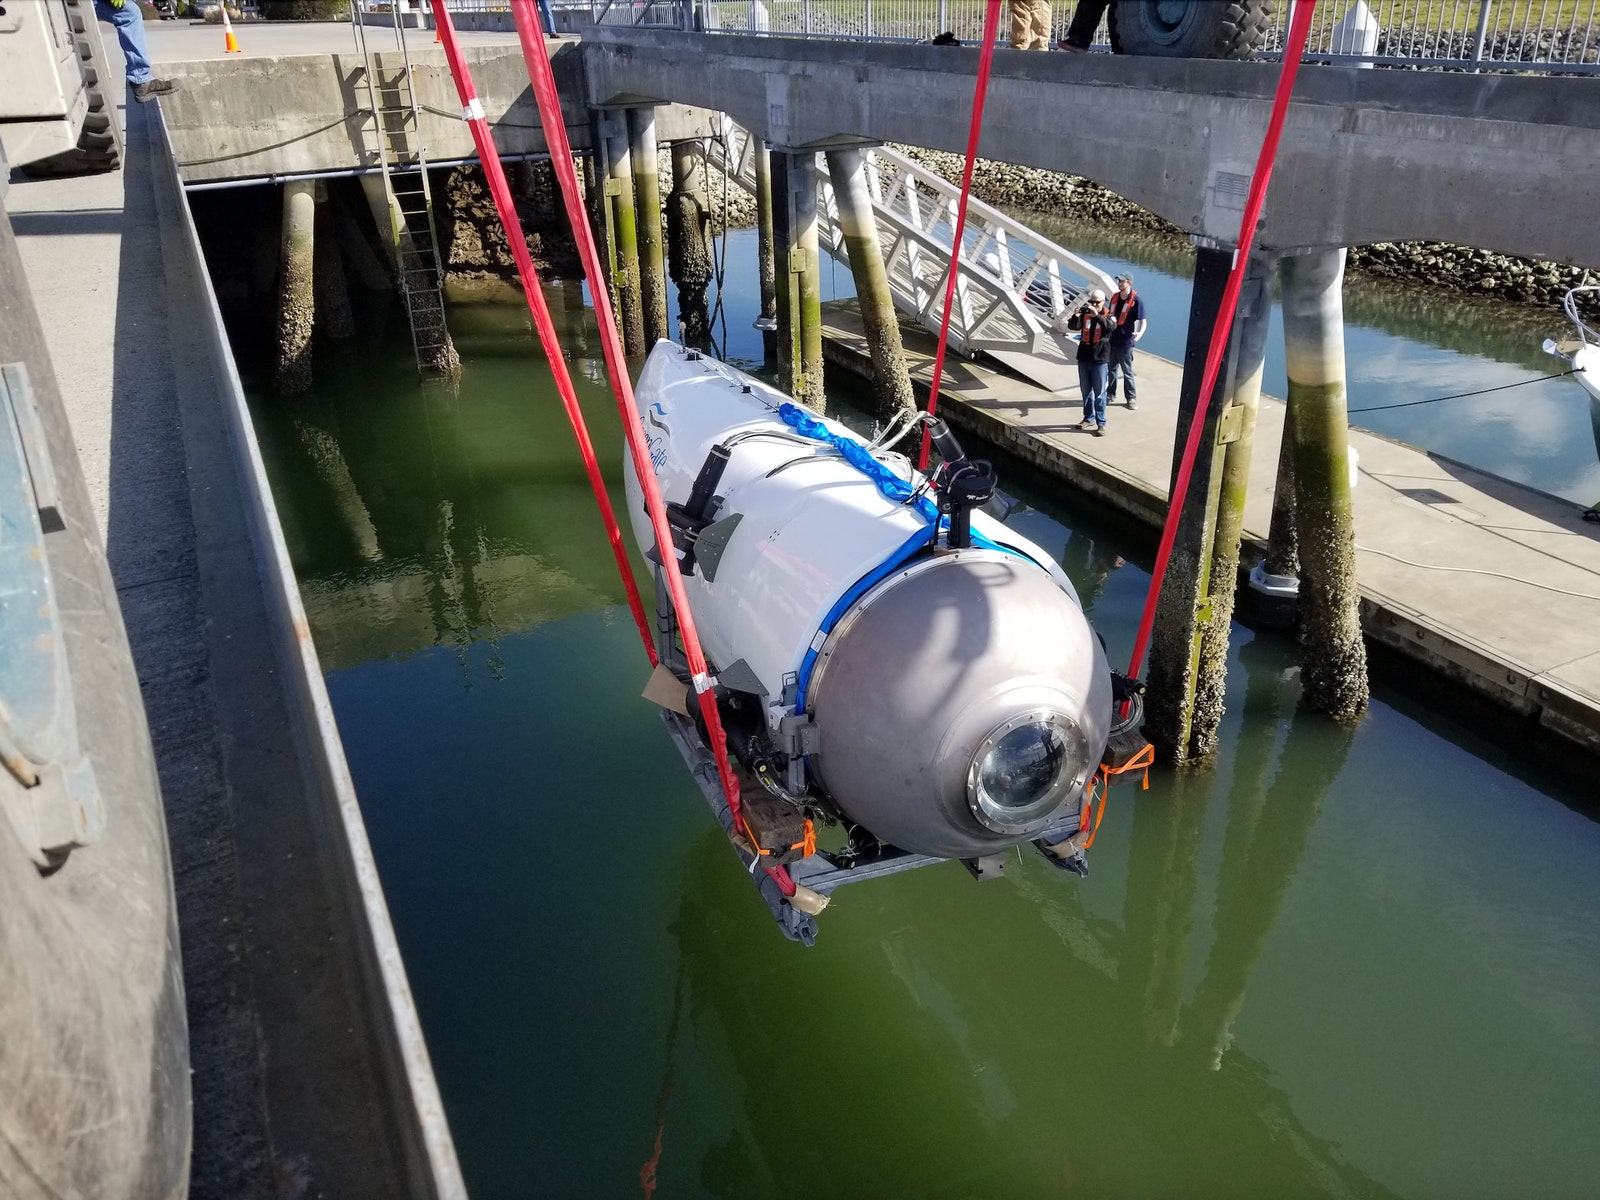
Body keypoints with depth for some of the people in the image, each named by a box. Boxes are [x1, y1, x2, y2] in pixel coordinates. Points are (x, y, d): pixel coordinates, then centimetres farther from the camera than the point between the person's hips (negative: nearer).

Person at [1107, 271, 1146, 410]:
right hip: (1112, 340, 6)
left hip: (1126, 342, -6)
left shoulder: (1136, 300, -12)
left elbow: (1142, 321, -14)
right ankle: (1111, 395, 27)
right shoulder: (1115, 297, 6)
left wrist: (1140, 332, -31)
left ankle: (1132, 398, 13)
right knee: (1111, 369, 15)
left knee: (1127, 372, 2)